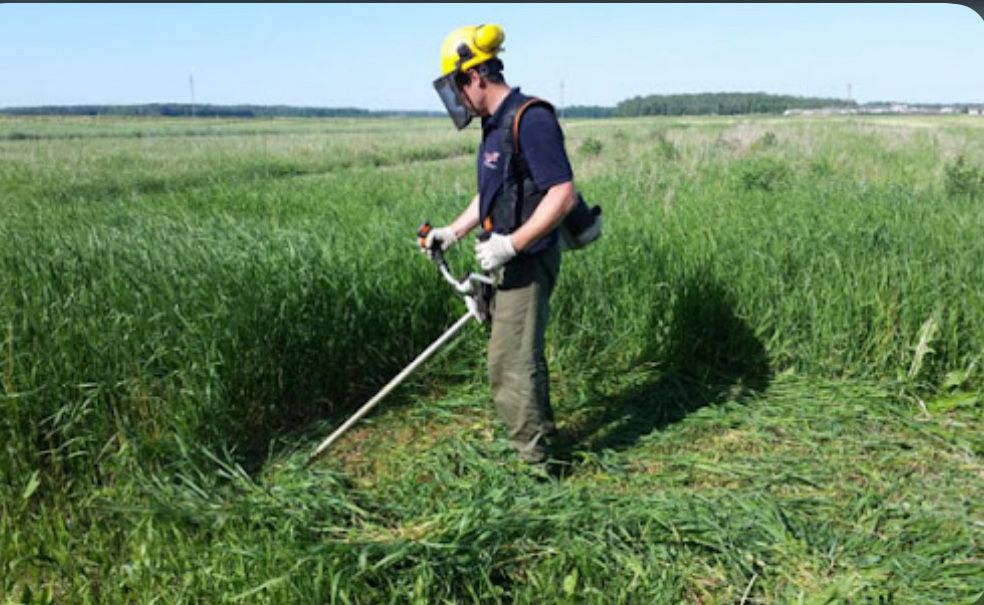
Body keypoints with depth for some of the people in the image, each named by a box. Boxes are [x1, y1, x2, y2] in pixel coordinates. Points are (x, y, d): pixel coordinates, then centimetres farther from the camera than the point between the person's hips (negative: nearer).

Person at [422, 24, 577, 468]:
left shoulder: (530, 120, -19)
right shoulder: (495, 125, 12)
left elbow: (562, 195, -24)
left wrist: (511, 243, -26)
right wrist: (453, 232, 11)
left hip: (527, 262, -10)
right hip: (504, 263, 10)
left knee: (510, 364, -6)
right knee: (522, 353, 21)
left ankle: (533, 463, 7)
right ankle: (540, 434, 39)